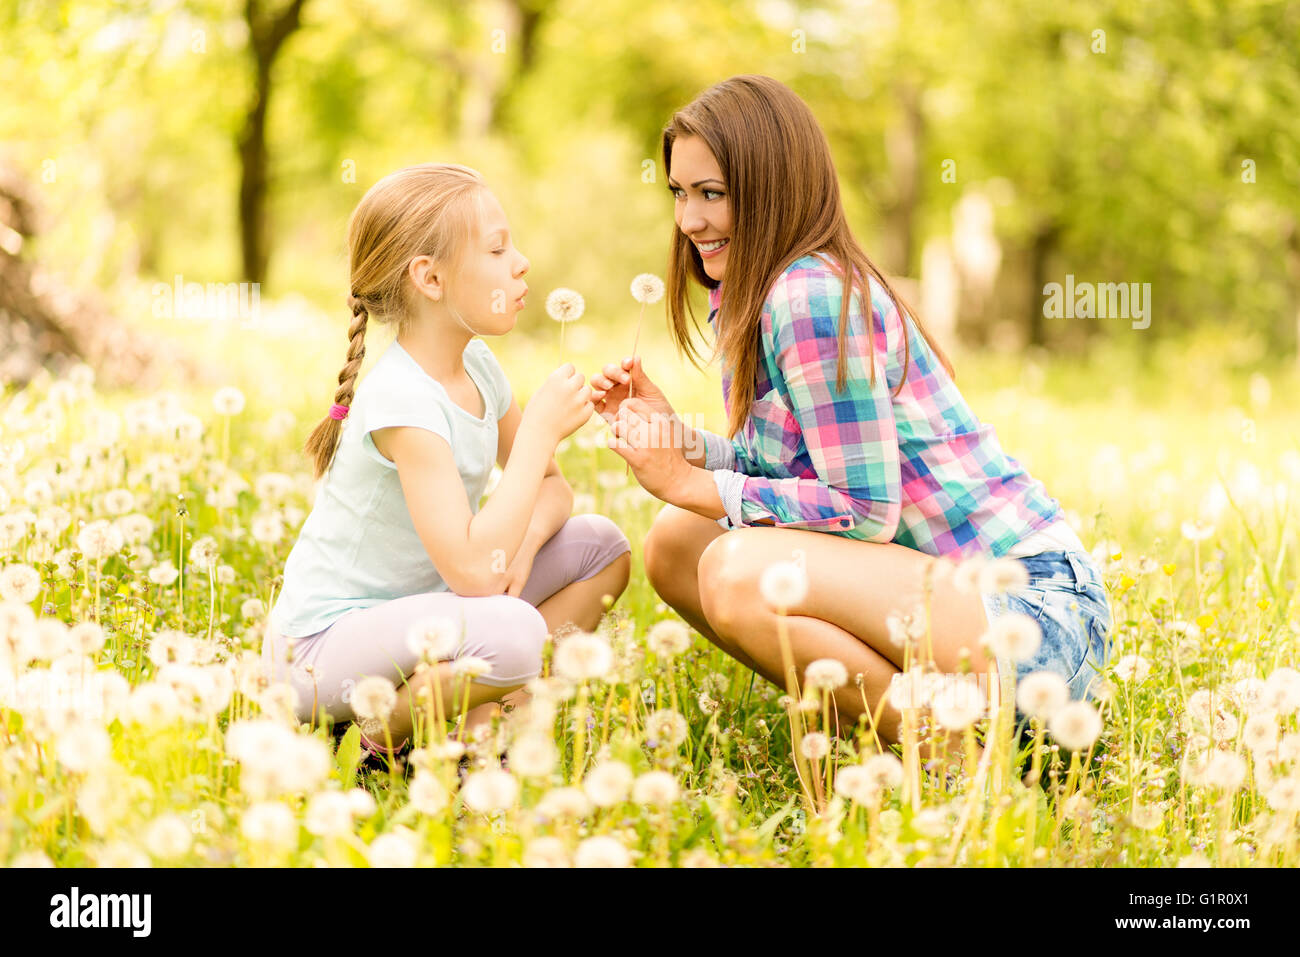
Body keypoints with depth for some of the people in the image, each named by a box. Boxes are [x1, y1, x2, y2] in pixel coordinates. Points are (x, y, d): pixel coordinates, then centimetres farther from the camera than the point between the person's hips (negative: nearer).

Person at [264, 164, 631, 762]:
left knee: (602, 548, 4)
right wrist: (541, 428, -25)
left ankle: (479, 724, 0)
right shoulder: (403, 401, -25)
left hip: (409, 612, 9)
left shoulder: (477, 368, 1)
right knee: (512, 633, -35)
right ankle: (378, 740, -7)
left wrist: (523, 543, -11)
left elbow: (551, 486, 13)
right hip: (320, 647, -9)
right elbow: (471, 570, -33)